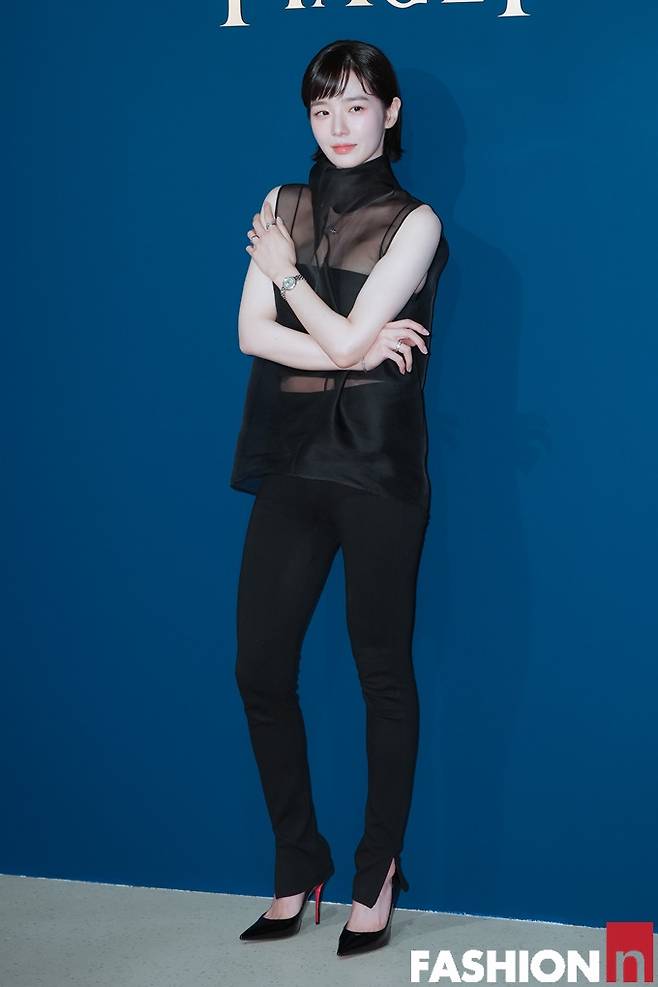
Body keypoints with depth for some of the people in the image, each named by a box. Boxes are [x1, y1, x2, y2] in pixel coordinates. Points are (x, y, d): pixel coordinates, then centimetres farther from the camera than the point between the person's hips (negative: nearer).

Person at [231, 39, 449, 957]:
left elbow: (347, 338, -12)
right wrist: (355, 349, -11)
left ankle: (378, 873, 20)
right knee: (260, 667, 3)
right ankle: (297, 866, 21)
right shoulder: (283, 205, 11)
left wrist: (287, 270, 2)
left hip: (376, 467, -4)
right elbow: (252, 331, 0)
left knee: (382, 670, 5)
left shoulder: (414, 221, -3)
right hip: (293, 461, 5)